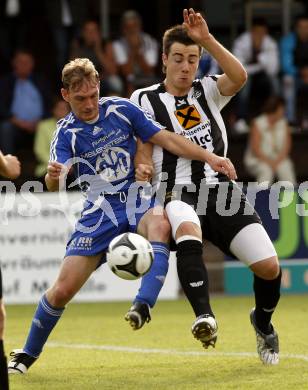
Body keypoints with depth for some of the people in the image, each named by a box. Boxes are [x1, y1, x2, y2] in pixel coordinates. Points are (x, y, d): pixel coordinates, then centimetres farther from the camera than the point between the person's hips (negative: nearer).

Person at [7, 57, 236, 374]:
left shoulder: (121, 109, -2)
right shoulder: (66, 133, -6)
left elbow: (166, 138, 2)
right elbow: (56, 184, -21)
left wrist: (209, 157, -6)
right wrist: (53, 176, -46)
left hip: (135, 202, 0)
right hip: (98, 213, 0)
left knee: (159, 223, -38)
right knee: (63, 289, -6)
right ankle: (27, 354, 16)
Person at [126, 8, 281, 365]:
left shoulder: (208, 91, 14)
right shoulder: (145, 99, 10)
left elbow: (239, 77, -7)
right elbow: (143, 147, 6)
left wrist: (206, 39, -15)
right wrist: (143, 169, -17)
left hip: (221, 190, 3)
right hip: (177, 193, -3)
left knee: (269, 267, -7)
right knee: (188, 232, -41)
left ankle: (263, 322, 25)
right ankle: (203, 316, -49)